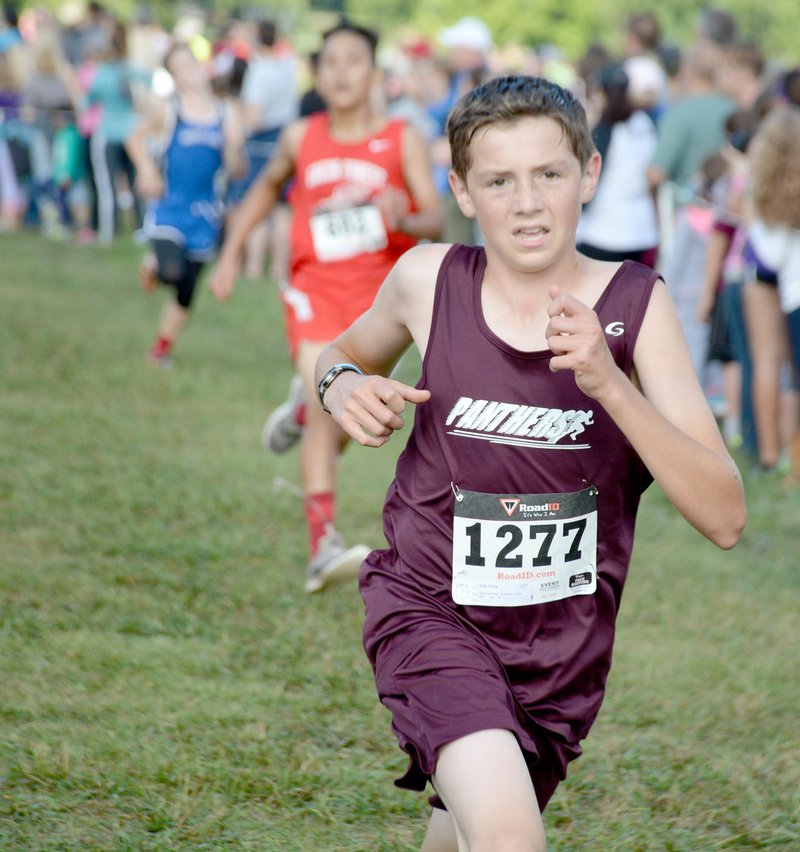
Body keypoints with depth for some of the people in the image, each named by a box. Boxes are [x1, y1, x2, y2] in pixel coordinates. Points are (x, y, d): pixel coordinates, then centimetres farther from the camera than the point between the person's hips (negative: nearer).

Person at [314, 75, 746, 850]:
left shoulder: (635, 305, -12)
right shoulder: (427, 280, -9)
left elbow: (724, 517, -19)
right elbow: (350, 350, 16)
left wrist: (608, 383, -31)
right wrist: (342, 386, -9)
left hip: (561, 641, 2)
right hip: (429, 606, -2)